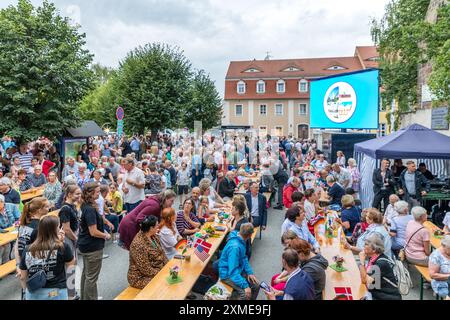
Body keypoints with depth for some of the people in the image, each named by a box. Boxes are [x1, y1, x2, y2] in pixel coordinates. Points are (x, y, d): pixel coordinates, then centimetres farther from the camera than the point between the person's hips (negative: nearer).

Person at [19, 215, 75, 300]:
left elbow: (23, 277, 3)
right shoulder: (62, 247, -17)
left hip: (33, 294, 3)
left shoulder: (27, 250, -7)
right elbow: (71, 264, 2)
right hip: (56, 293, -3)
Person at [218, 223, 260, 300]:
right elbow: (233, 271, -31)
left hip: (239, 270, 9)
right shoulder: (234, 247, -32)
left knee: (256, 285, 3)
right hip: (228, 274, -9)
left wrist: (250, 272, -2)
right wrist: (245, 286, -32)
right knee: (246, 293, -23)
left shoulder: (241, 240, -5)